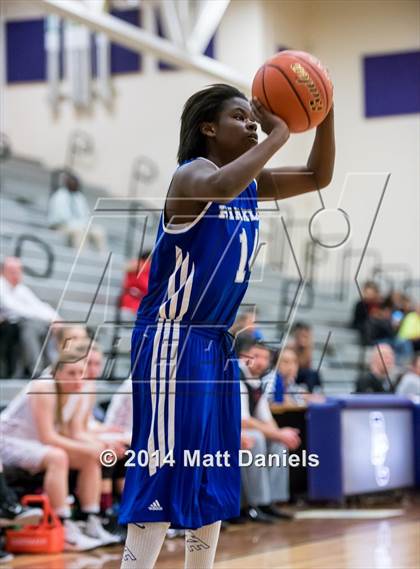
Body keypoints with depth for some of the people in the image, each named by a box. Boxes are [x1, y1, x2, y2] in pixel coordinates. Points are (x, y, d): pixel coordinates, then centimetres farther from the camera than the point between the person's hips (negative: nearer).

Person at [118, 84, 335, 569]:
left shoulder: (249, 184, 11)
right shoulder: (192, 174, -14)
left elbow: (318, 177, 16)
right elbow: (219, 189, -39)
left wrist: (324, 116, 0)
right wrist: (278, 134, -30)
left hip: (216, 341, 9)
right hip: (172, 338, -9)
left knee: (214, 475, 12)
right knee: (164, 471, -11)